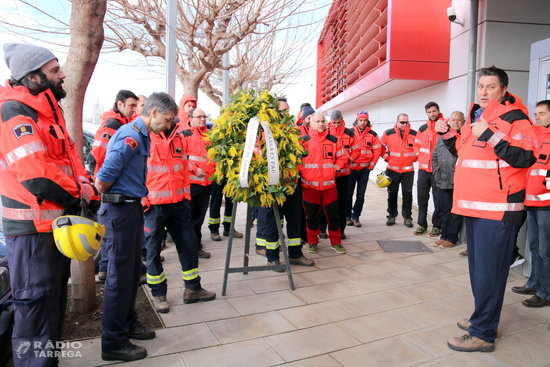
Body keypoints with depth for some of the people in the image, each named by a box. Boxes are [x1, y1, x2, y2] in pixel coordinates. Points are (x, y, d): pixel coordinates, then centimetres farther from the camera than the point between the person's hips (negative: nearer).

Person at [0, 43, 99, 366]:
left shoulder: (47, 109, 13)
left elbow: (70, 159, 14)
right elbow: (38, 179, -27)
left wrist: (83, 186, -6)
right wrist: (82, 192, -13)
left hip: (57, 222, 10)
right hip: (34, 227, -10)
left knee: (55, 298, 21)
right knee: (36, 304, 1)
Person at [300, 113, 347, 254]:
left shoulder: (333, 140, 7)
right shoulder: (304, 140, 0)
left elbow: (342, 156, 14)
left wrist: (335, 168, 3)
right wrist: (302, 171, -5)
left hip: (329, 183, 2)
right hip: (309, 184, -1)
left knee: (332, 213, 6)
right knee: (311, 214, 7)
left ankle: (336, 242, 19)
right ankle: (312, 242, 22)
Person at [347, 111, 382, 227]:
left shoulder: (373, 134, 1)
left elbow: (377, 150, 4)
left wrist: (372, 165, 0)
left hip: (365, 169, 1)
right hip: (351, 168, -1)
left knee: (361, 195, 4)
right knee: (349, 193, 4)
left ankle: (355, 216, 17)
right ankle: (348, 216, 19)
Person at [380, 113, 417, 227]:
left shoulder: (414, 134, -2)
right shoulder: (388, 133, -3)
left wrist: (415, 157, 4)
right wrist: (386, 156, 1)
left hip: (408, 170, 0)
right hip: (392, 169, 0)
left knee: (407, 194, 3)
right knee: (392, 193, 9)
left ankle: (407, 217, 13)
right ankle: (391, 216, 21)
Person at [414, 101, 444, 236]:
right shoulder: (423, 128, 11)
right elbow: (417, 145, 20)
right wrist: (421, 156, 6)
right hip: (423, 168, 5)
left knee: (438, 199, 2)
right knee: (422, 197, 9)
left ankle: (437, 225, 13)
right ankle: (422, 224, 19)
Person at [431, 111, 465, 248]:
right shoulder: (442, 137, 14)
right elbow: (434, 157, 16)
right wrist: (437, 174, 8)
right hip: (442, 181, 5)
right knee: (444, 209, 12)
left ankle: (452, 238, 13)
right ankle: (444, 235, 23)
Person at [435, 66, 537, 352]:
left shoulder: (514, 117, -9)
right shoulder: (475, 116, 16)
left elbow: (526, 158, -20)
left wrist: (490, 135, -25)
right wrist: (447, 134, 13)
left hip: (497, 209, -8)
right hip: (474, 205, 9)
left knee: (488, 271, -3)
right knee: (477, 267, 17)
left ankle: (483, 334, 8)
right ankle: (483, 318, 33)